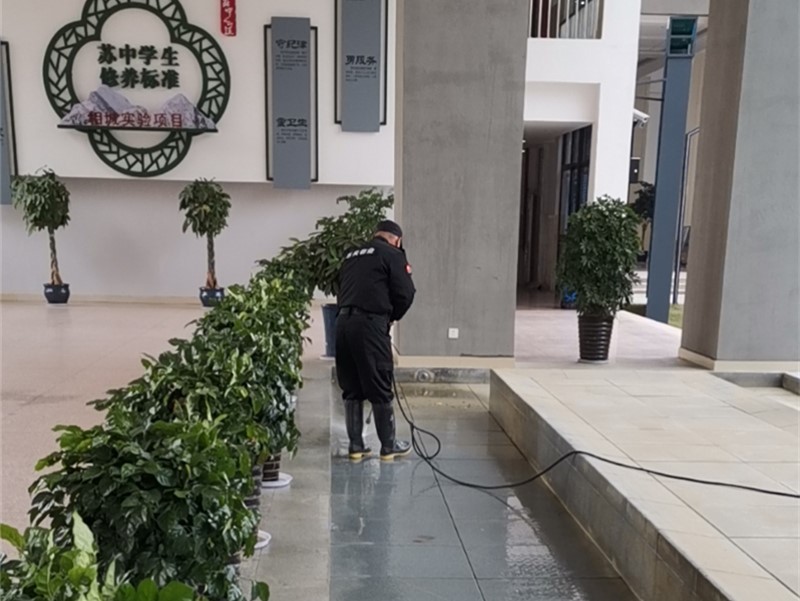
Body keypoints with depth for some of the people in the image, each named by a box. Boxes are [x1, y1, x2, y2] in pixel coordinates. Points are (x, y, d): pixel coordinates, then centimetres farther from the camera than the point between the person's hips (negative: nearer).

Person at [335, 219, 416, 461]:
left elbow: (342, 292, 18)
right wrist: (392, 317, 12)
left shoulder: (352, 256, 23)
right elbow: (405, 294, -5)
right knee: (380, 388, 4)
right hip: (370, 324, -6)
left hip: (343, 322, 7)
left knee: (351, 389, 13)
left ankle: (356, 446, 19)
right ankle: (388, 446, 15)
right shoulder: (392, 254, 3)